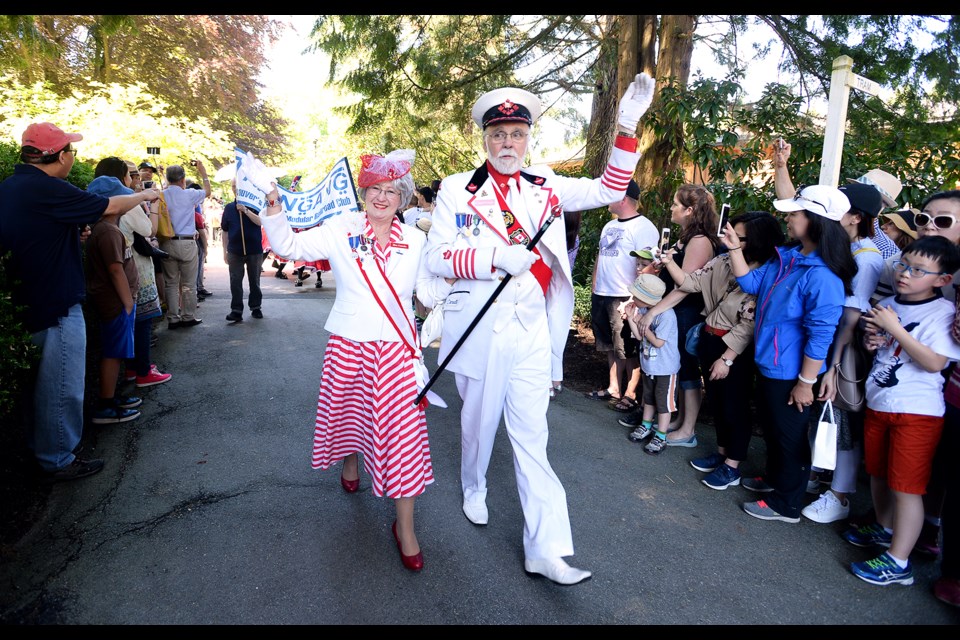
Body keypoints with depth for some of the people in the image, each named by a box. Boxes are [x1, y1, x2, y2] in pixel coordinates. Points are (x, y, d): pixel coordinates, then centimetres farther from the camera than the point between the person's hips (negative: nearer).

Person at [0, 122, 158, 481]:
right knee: (62, 386, 3)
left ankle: (40, 448, 37)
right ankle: (58, 461, 15)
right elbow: (109, 207, -12)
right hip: (57, 304, -10)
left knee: (43, 381, 22)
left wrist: (72, 230, 8)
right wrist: (145, 195, 5)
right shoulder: (48, 190, -21)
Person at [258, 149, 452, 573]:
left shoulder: (414, 241, 2)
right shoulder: (341, 230, -2)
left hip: (396, 349, 0)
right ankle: (350, 464, 56)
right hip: (348, 346, 1)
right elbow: (290, 245, -4)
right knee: (349, 411, 19)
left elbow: (429, 291, 8)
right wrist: (273, 210, -19)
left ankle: (404, 527, 9)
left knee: (403, 431, -4)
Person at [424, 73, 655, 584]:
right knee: (479, 420, 16)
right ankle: (474, 488, 47)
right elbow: (437, 255, -8)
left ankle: (546, 548, 6)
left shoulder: (545, 187, 8)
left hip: (532, 330, 2)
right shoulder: (458, 190, -1)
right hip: (480, 328, -1)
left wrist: (627, 128, -2)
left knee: (531, 433, 2)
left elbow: (609, 190, 8)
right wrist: (496, 256, -21)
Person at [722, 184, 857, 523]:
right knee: (771, 427, 25)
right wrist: (735, 248, 3)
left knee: (789, 436, 9)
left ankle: (785, 504, 27)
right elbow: (751, 283, 11)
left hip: (790, 375, -9)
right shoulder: (785, 257, 2)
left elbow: (820, 336, -25)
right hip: (767, 364, 9)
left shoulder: (823, 276, -26)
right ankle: (774, 478, 47)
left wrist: (806, 382, -21)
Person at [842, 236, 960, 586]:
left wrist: (894, 328, -23)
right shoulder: (887, 304, 7)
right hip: (878, 403, 7)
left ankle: (897, 562, 11)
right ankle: (885, 529, 44)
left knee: (906, 486, 0)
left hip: (916, 413, -7)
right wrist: (870, 340, -2)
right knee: (878, 474, 21)